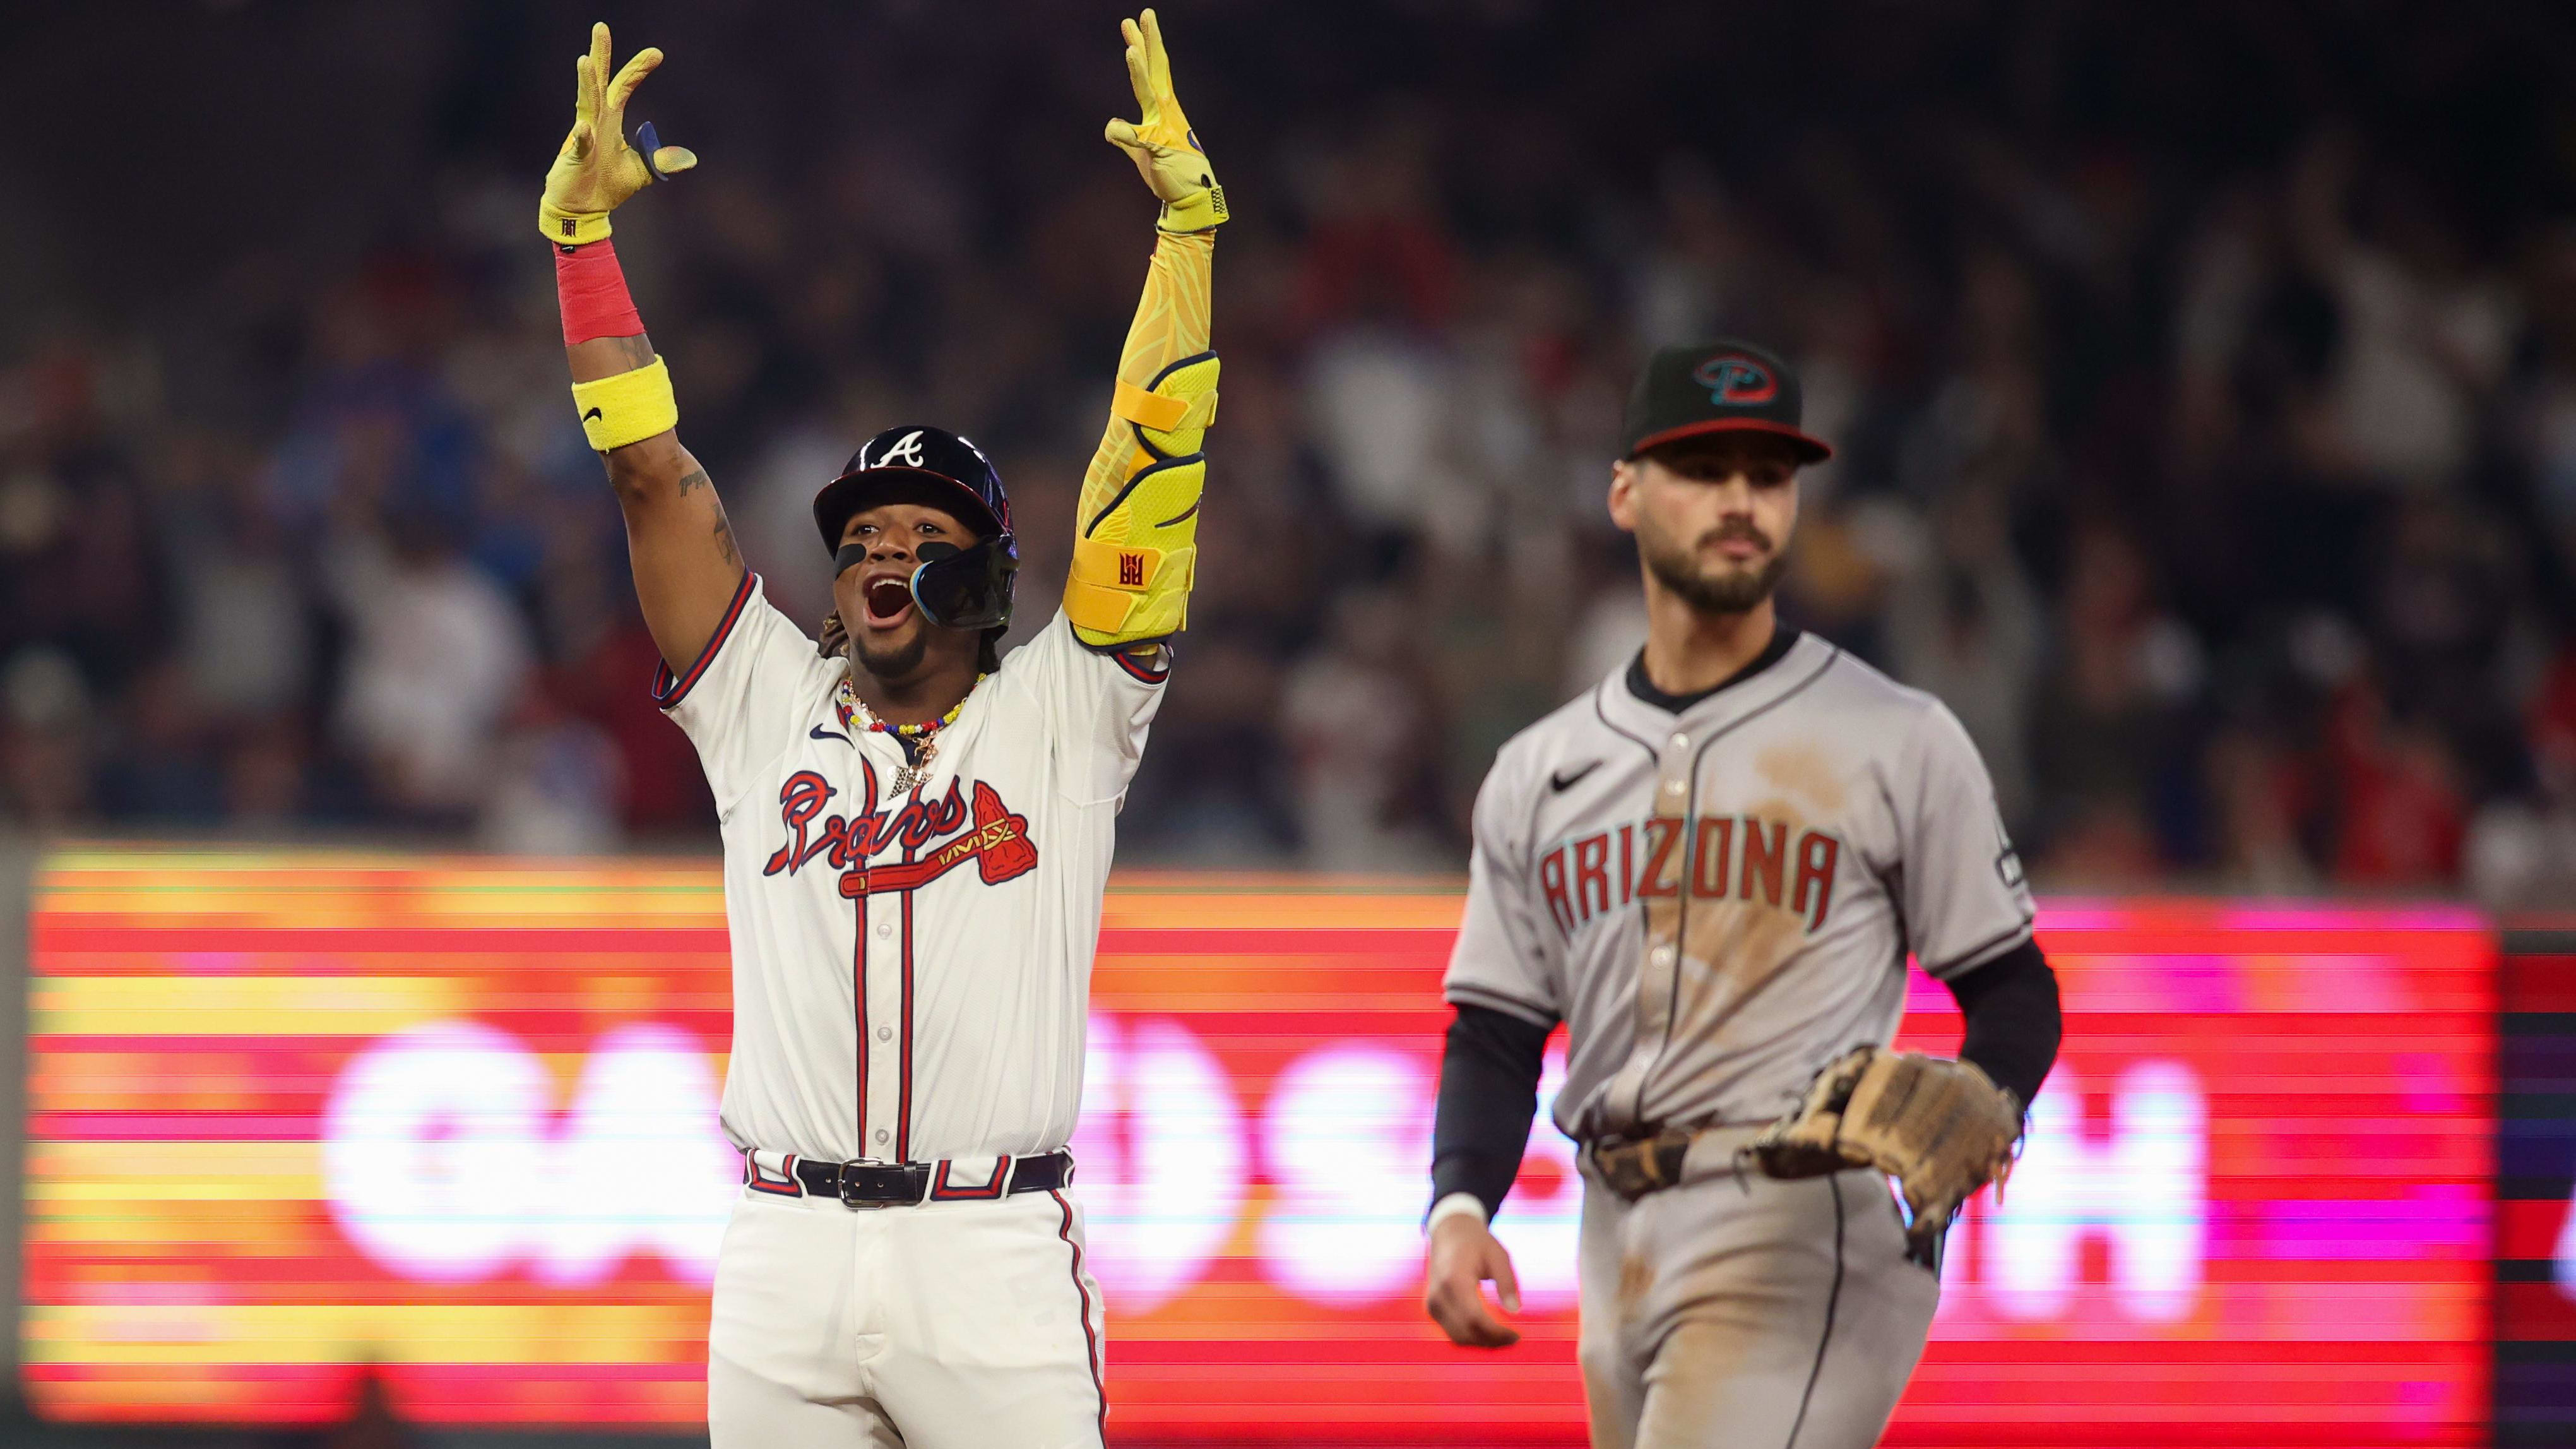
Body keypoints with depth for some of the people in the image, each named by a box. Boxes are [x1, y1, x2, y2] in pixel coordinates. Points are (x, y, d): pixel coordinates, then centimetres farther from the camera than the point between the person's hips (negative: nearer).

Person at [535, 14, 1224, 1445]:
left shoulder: (1055, 718, 10)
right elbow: (652, 477, 12)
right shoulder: (770, 712, 15)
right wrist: (578, 227, 6)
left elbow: (1152, 463, 4)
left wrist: (1185, 215, -1)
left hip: (994, 1262, -2)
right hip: (784, 1257, 2)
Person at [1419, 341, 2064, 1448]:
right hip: (1620, 1251, 6)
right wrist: (1457, 1208, -4)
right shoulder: (1539, 772, 15)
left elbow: (2012, 986, 3)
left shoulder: (1899, 742, 2)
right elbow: (1498, 1031, 15)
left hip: (1801, 1235, -6)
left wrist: (1983, 1111, -19)